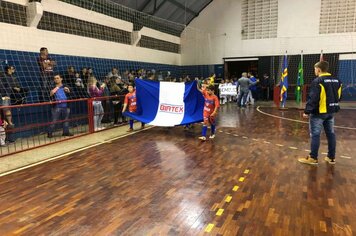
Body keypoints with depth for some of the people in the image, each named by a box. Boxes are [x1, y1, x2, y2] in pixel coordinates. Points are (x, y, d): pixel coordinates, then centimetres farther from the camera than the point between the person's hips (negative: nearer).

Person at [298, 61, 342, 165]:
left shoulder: (317, 81, -15)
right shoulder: (336, 81, 10)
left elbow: (313, 99, -20)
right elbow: (338, 97, 16)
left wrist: (307, 111, -16)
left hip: (318, 113, -8)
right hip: (331, 112, 8)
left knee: (315, 135, -2)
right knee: (331, 134, 12)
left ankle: (313, 158, 4)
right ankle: (331, 157, 20)